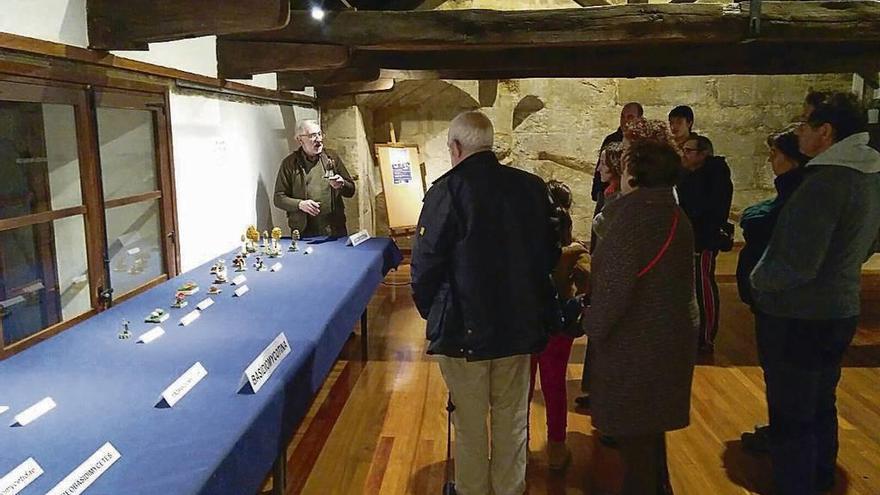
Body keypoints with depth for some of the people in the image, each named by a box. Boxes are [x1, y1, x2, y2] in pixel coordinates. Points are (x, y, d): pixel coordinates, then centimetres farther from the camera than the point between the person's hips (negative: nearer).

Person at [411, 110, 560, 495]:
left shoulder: (446, 191, -16)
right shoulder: (532, 187, -2)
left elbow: (425, 264, -15)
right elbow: (549, 255, 7)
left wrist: (431, 311, 3)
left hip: (463, 328, -4)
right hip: (520, 324, 4)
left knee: (470, 424, 13)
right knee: (512, 421, 18)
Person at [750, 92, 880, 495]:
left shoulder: (825, 181, -24)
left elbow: (797, 266, -27)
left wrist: (758, 279, -9)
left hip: (798, 318, -9)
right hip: (840, 310, 9)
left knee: (790, 420, 4)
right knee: (821, 408, 24)